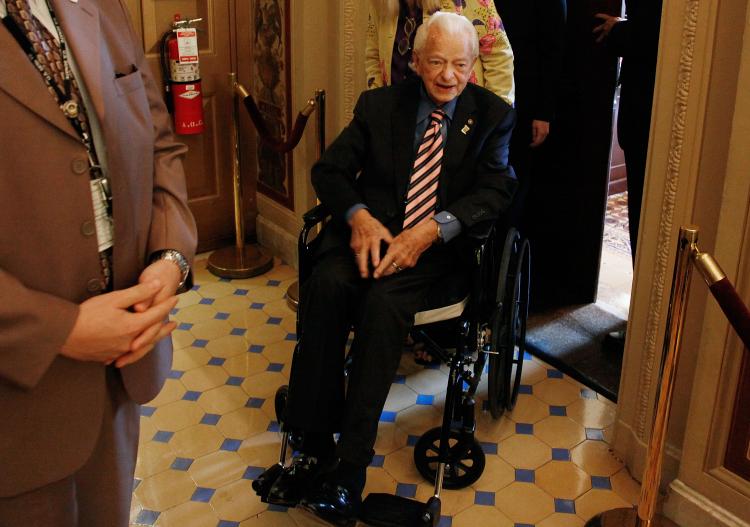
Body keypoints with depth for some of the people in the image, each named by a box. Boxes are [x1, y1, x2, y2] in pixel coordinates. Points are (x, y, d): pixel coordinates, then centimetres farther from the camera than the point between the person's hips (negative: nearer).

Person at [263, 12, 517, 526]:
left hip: (436, 243, -2)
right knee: (326, 285, -30)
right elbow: (329, 169, 9)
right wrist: (357, 215, -14)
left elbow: (497, 189, -3)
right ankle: (315, 444, -20)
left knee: (382, 300, -33)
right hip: (369, 231, 2)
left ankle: (351, 466, -27)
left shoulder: (493, 115, 8)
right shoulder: (379, 105, 12)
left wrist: (431, 229, -20)